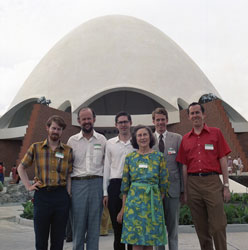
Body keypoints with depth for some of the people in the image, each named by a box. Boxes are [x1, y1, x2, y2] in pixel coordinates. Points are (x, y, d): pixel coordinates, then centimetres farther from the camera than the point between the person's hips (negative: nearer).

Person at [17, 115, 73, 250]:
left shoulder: (68, 150, 7)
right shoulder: (35, 147, 5)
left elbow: (69, 176, 8)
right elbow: (21, 168, 14)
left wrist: (68, 194, -1)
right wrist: (28, 186, 4)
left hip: (61, 196, 1)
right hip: (42, 195, -1)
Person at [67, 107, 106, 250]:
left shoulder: (102, 140, 8)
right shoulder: (72, 140, 7)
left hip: (97, 183, 1)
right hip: (78, 183, 0)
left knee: (95, 223, 5)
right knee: (78, 223, 2)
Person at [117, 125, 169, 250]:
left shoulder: (159, 157, 4)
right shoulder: (130, 157, 7)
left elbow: (164, 183, 5)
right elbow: (125, 184, 7)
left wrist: (158, 202, 2)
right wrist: (123, 208, 5)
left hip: (153, 201, 0)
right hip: (134, 200, 0)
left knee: (150, 239, 4)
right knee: (135, 239, -1)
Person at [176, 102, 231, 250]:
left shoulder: (216, 133, 6)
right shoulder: (185, 139, 13)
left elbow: (223, 160, 3)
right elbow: (184, 166, 13)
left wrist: (226, 186, -3)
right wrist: (185, 192, 10)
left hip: (212, 182, -3)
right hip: (193, 183, 3)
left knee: (218, 226, -5)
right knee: (201, 227, 8)